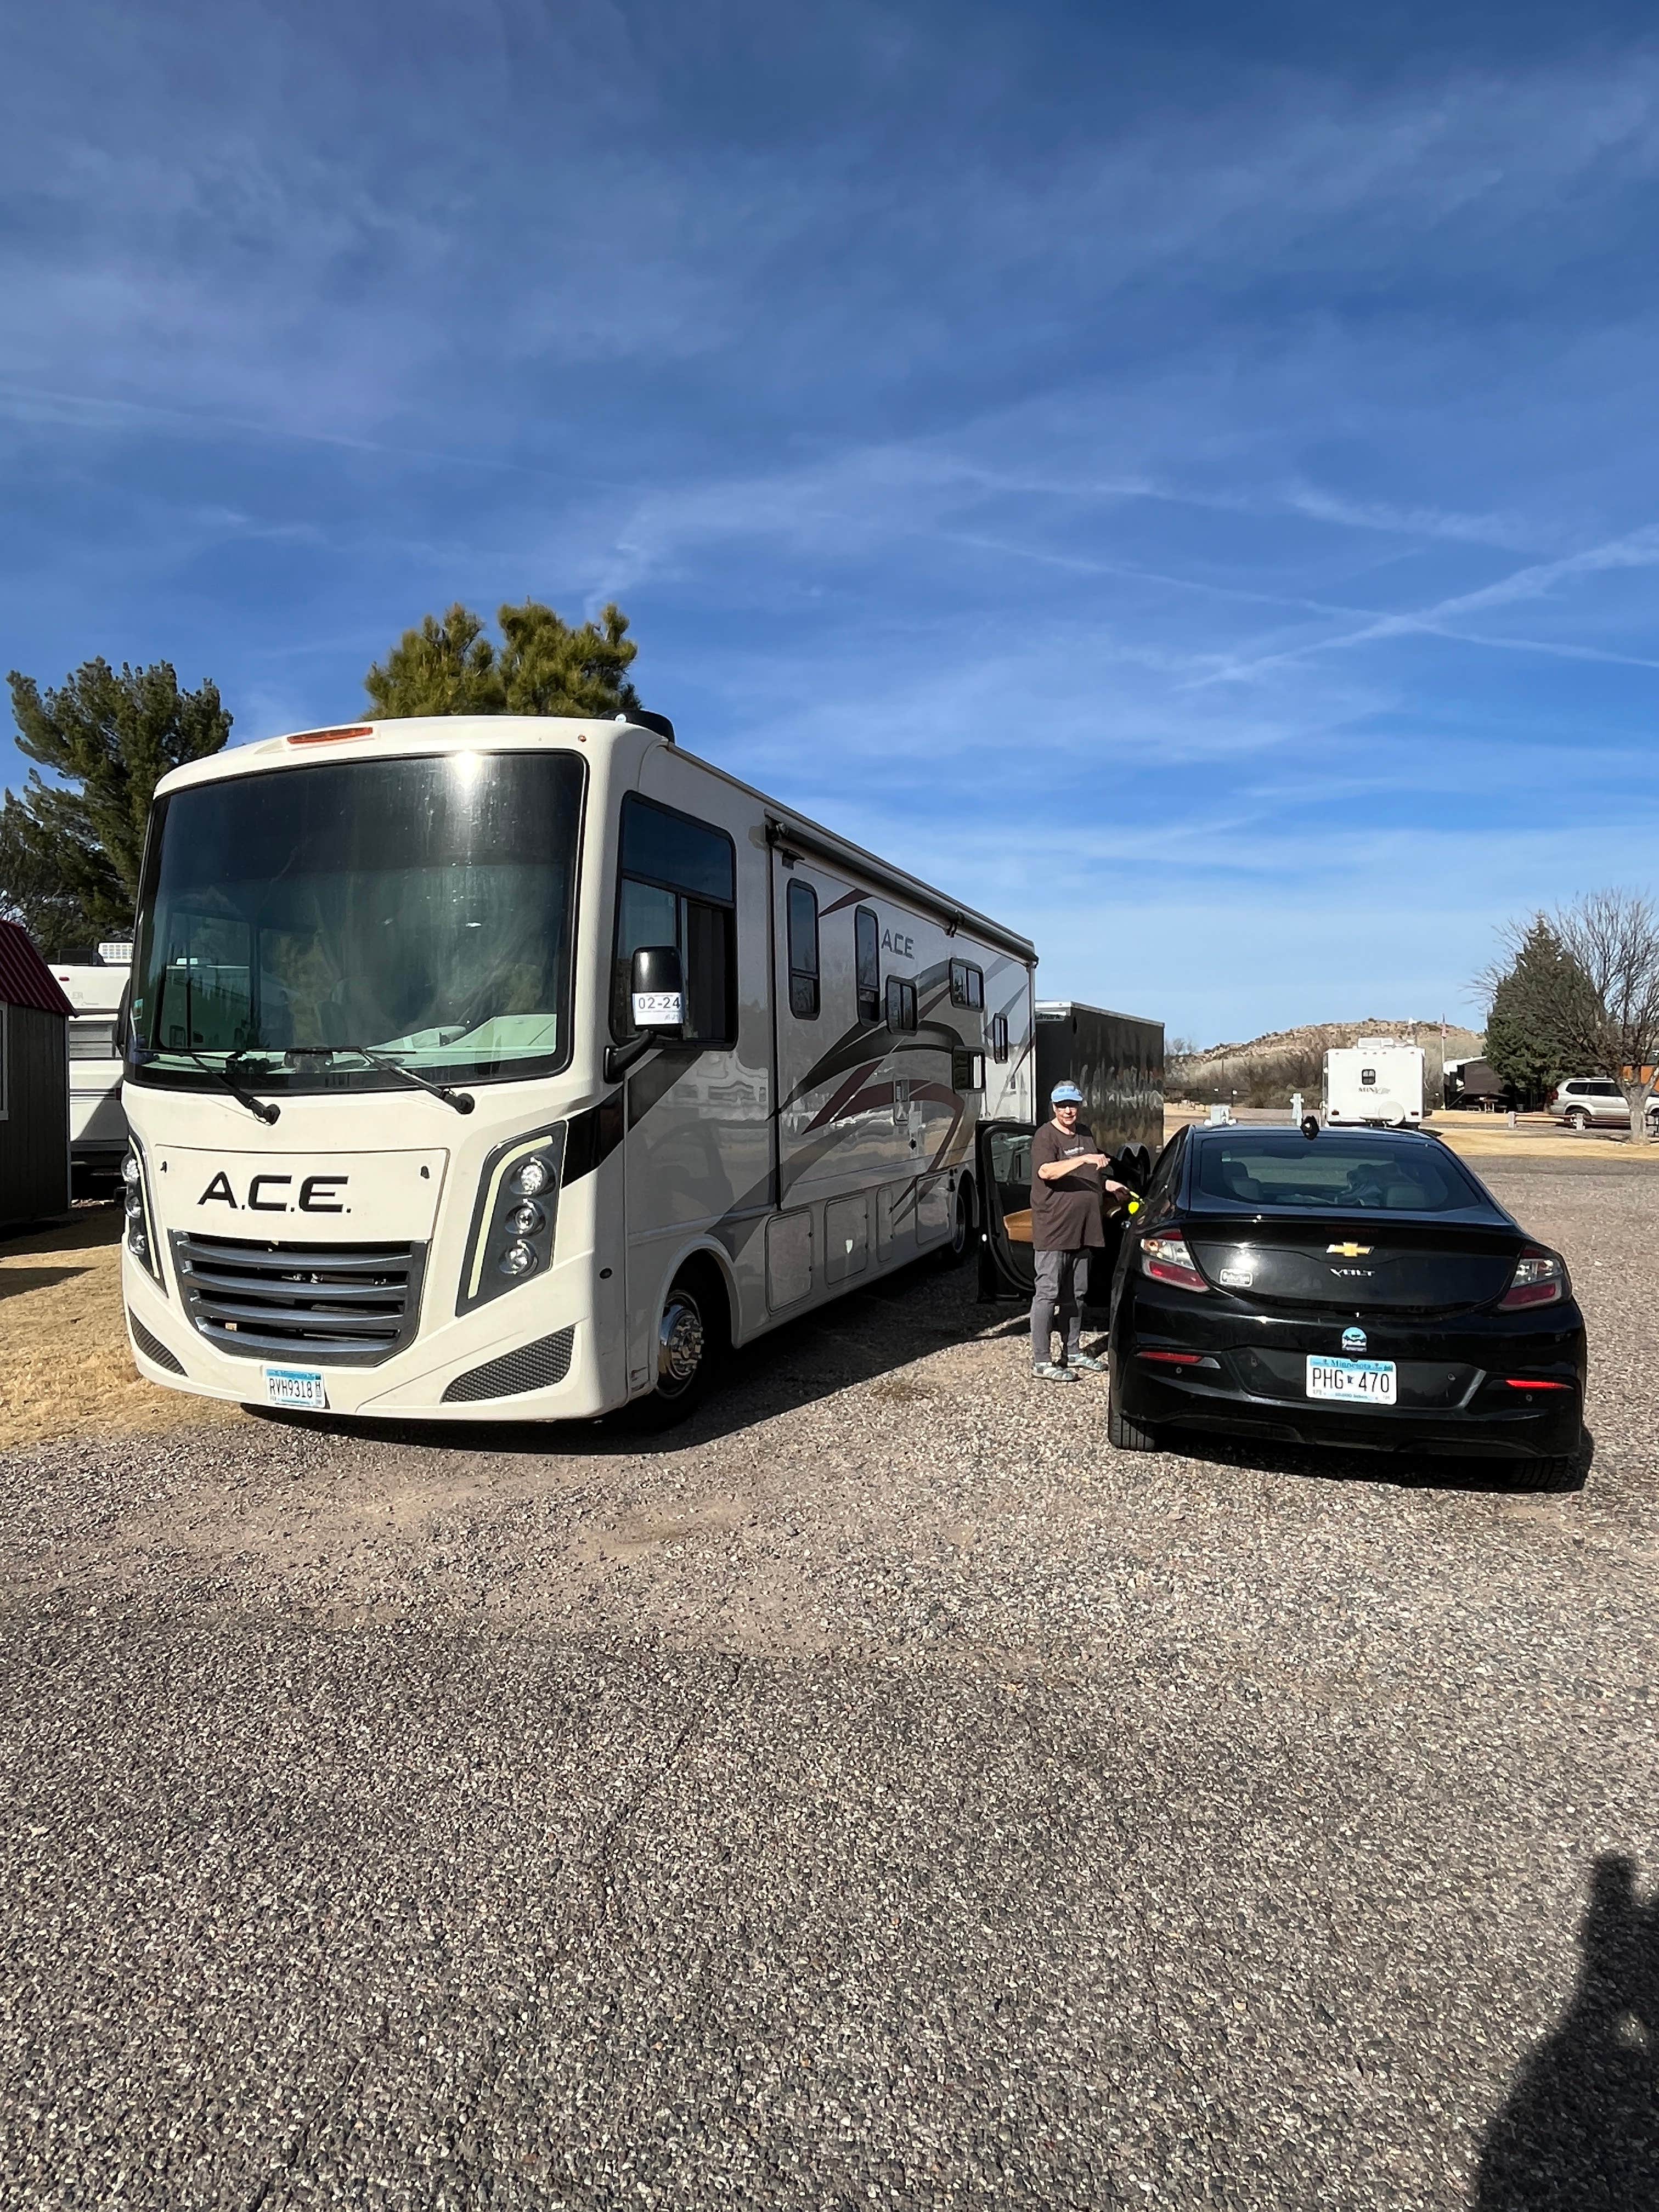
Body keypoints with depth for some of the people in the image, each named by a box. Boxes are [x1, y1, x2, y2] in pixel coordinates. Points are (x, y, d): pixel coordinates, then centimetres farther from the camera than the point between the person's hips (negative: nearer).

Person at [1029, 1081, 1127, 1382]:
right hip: (1052, 1230, -8)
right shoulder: (1046, 1136, -9)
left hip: (1081, 1230, 8)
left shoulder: (1086, 1134, 16)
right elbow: (1046, 1171, -28)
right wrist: (1084, 1159, -35)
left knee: (1075, 1294, 15)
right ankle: (1041, 1362, 0)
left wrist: (1107, 1185, 13)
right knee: (1048, 1294, -5)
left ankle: (1074, 1353, 27)